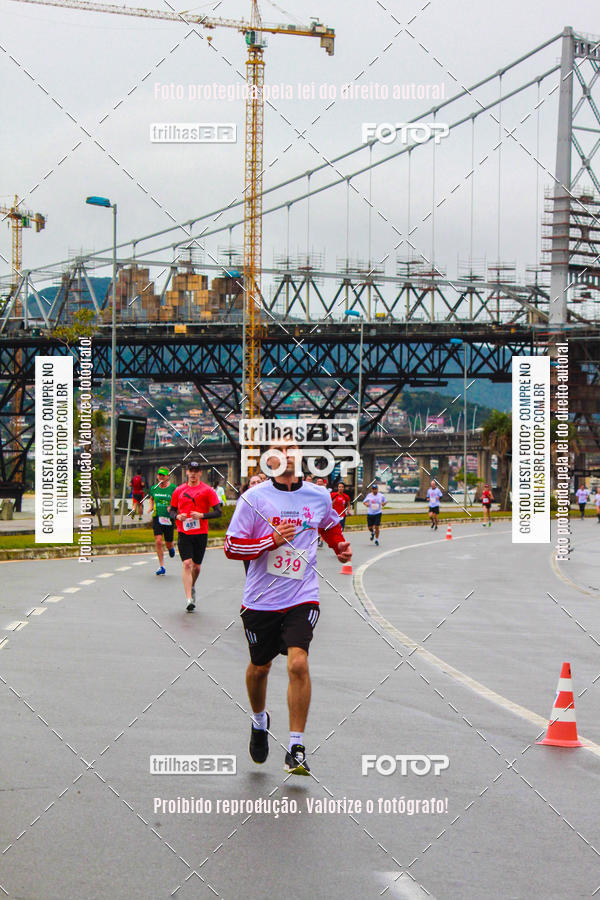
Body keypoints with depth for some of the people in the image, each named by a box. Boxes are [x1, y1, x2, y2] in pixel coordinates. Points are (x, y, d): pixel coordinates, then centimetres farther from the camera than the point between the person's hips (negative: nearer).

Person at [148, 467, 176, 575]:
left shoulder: (173, 488, -5)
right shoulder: (154, 488, 5)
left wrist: (172, 507, -15)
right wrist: (151, 507, 5)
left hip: (168, 519, -2)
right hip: (157, 517, 2)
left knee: (168, 543, 6)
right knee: (158, 541, -12)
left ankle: (171, 548, 47)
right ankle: (161, 566, -4)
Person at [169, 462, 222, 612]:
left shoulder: (207, 490, 0)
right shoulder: (179, 490, 7)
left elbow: (218, 512, -3)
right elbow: (171, 510, 15)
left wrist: (202, 515, -17)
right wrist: (177, 516, -8)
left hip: (201, 533, 0)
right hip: (184, 533, 0)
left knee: (196, 566, 10)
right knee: (187, 564, -13)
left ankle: (192, 587, 42)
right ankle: (189, 599, -17)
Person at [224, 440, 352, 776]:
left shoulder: (319, 496, 3)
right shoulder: (254, 498, -7)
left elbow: (331, 525, 26)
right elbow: (232, 547, -9)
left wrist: (340, 546, 7)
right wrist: (272, 540, -21)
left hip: (302, 598, 0)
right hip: (261, 600, 0)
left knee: (298, 663, -18)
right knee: (260, 667, 16)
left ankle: (297, 748, -11)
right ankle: (259, 721, 48)